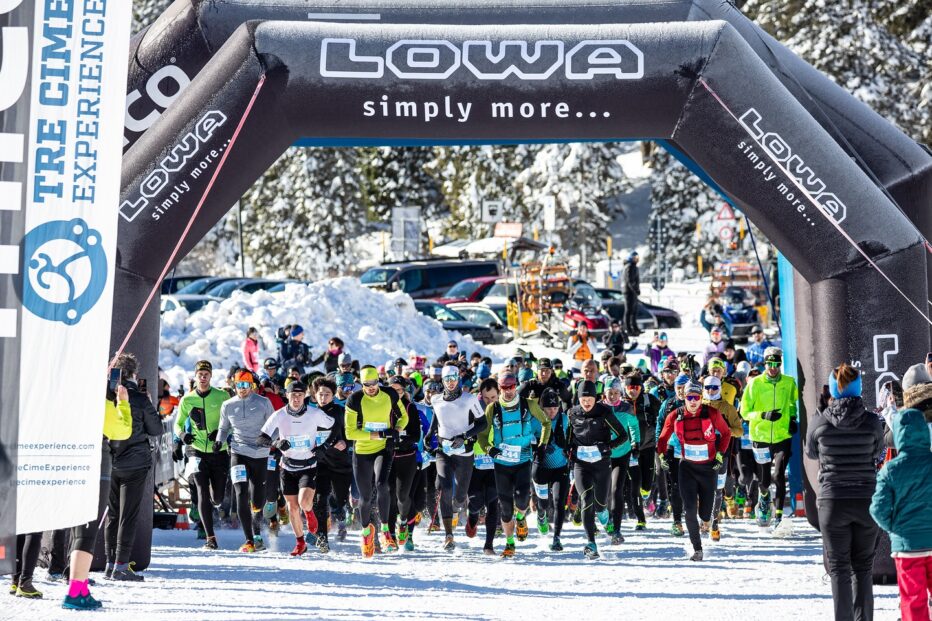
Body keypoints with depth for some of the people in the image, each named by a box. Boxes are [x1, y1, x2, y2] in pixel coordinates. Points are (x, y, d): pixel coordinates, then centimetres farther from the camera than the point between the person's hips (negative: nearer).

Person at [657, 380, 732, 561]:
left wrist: (720, 454, -2)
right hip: (687, 467, 1)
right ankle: (697, 548, 2)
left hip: (709, 466, -1)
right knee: (690, 510, -9)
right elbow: (663, 438, 8)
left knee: (706, 509, 4)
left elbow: (726, 433, 6)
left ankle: (705, 519, 44)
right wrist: (662, 455, -7)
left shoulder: (712, 414, -10)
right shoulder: (675, 416, -6)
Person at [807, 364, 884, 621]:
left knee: (839, 570, 5)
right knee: (863, 568, 13)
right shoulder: (872, 421, -7)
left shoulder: (819, 421, -8)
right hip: (866, 501, 1)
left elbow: (811, 453, 9)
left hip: (832, 501, -1)